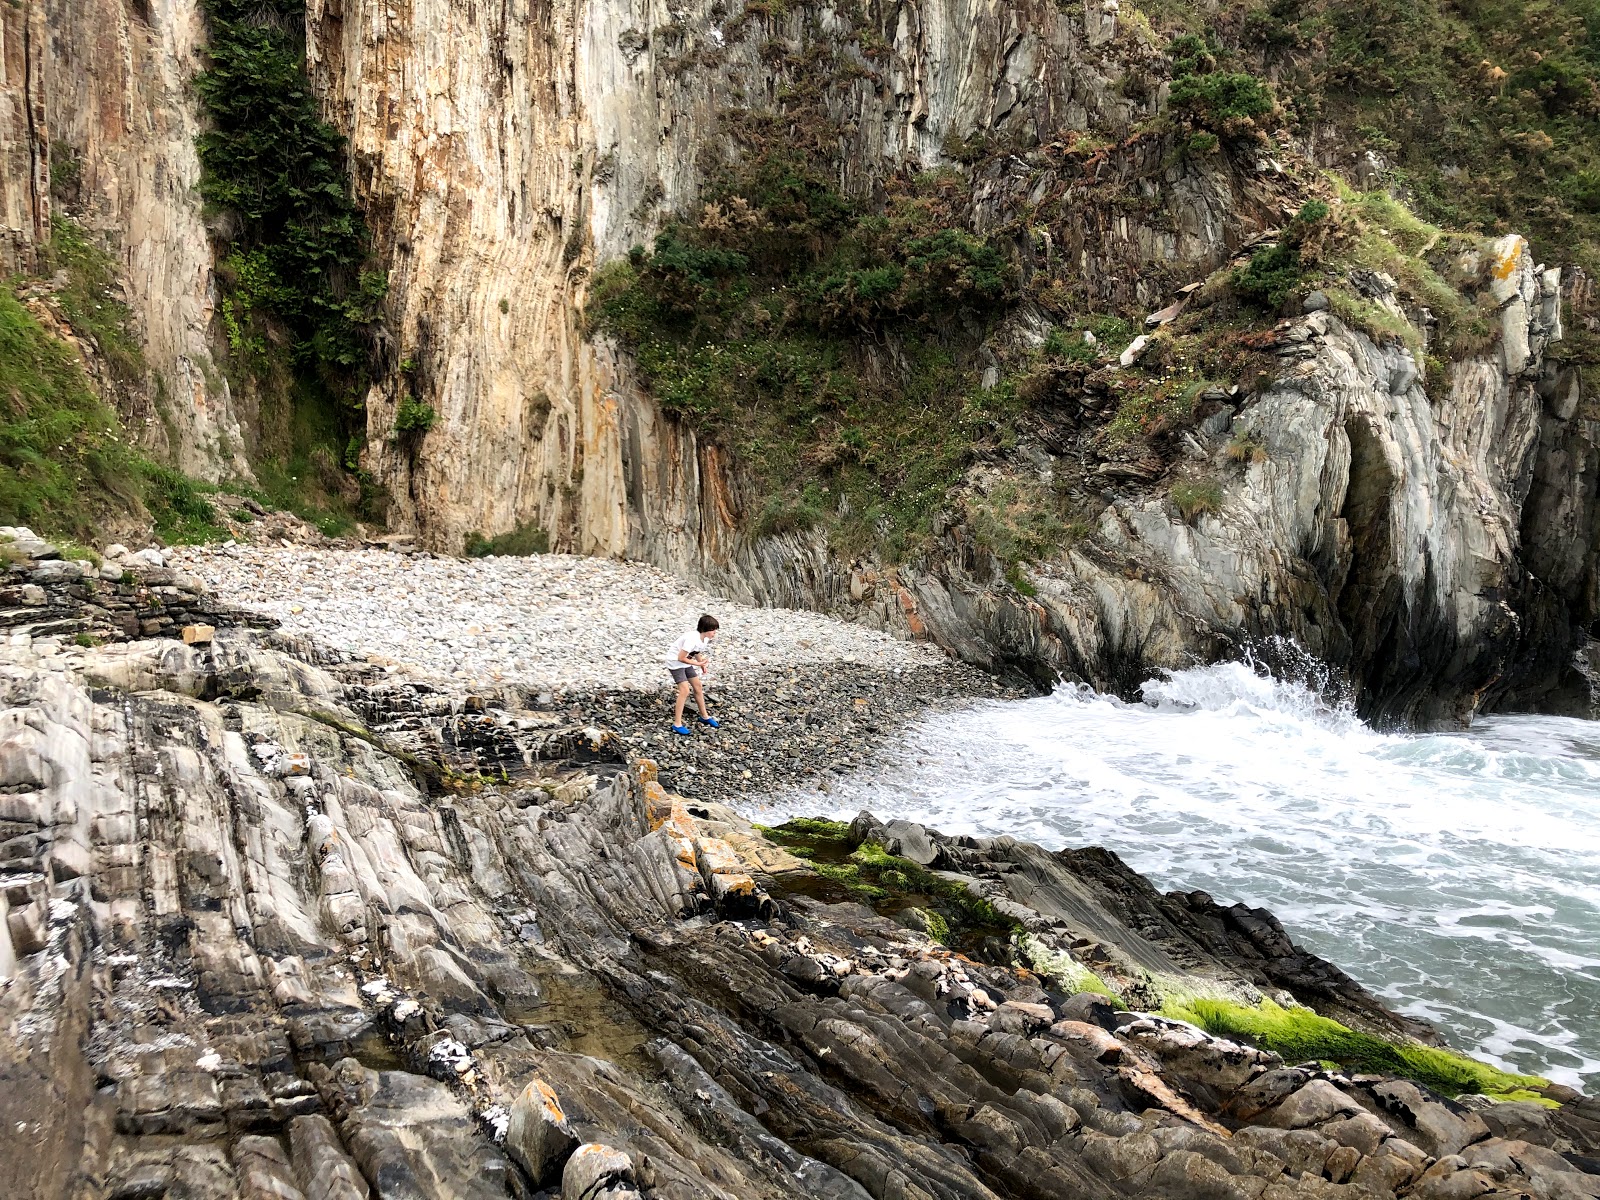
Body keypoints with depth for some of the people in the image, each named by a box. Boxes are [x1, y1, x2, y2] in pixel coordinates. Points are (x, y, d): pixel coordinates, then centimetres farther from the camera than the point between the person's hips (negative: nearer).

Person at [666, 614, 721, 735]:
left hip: (685, 662, 9)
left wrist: (702, 664, -4)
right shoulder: (692, 639, -34)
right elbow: (681, 658, -30)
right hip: (675, 662, -9)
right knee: (685, 690, -17)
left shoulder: (704, 638, -6)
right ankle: (677, 724, -13)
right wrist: (698, 664, -24)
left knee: (698, 687, 13)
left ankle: (704, 716, 30)